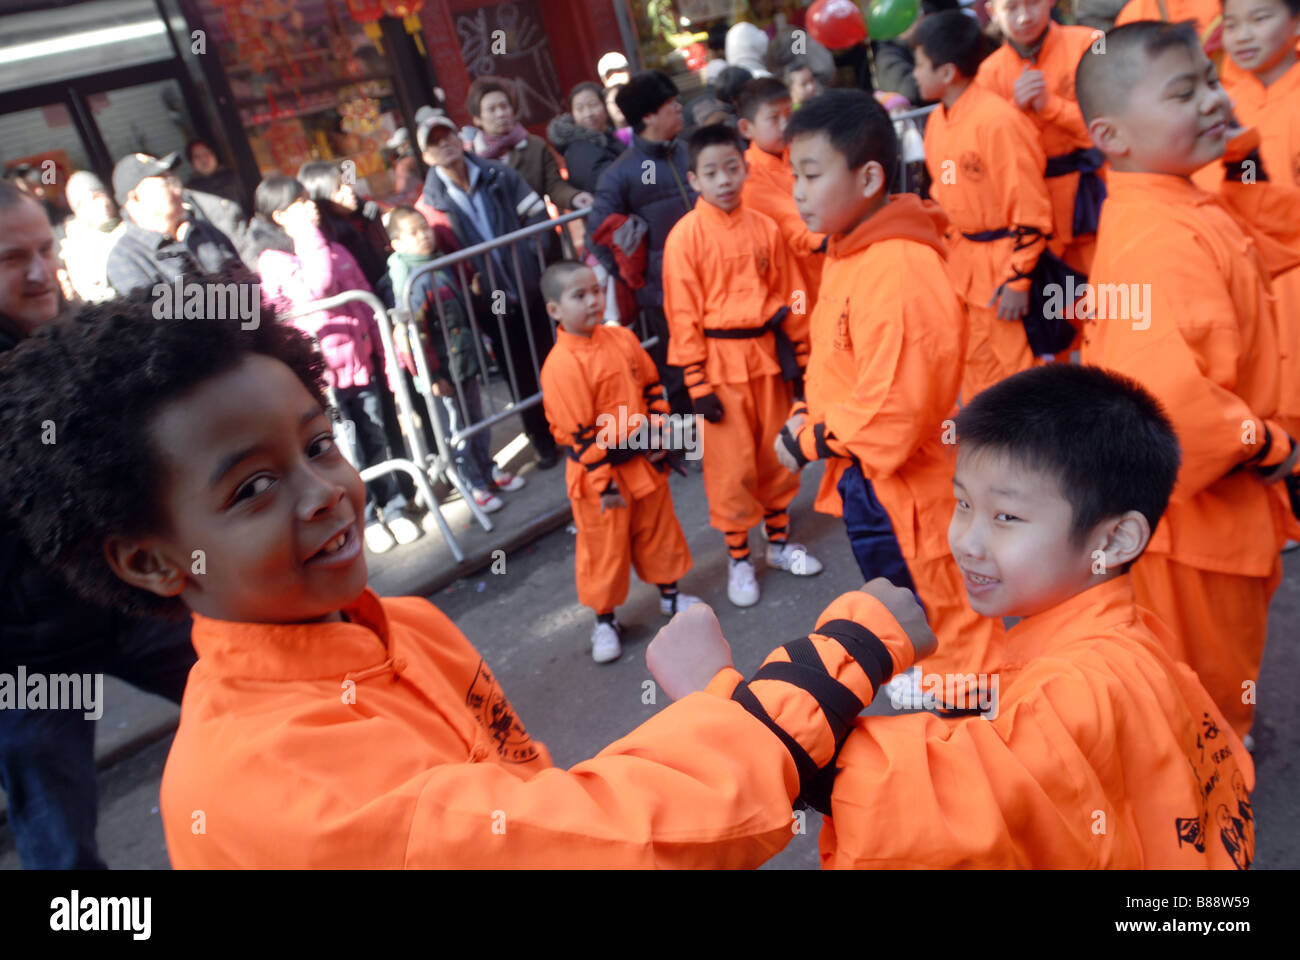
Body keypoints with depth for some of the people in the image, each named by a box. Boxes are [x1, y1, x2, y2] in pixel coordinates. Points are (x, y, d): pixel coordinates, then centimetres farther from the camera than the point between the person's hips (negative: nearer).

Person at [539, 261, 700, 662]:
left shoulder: (622, 339, 0)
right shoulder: (561, 365, -22)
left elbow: (651, 386, 11)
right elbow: (576, 434, -21)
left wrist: (658, 433, 2)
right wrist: (603, 482, -18)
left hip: (644, 461, 6)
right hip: (599, 472, -6)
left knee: (658, 530, 21)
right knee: (603, 549, 9)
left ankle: (669, 593, 42)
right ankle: (604, 619, 28)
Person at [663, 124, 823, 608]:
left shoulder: (765, 227, 3)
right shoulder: (686, 235, -8)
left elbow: (790, 296, 8)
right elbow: (683, 314, -8)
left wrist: (798, 359, 8)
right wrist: (697, 384, -9)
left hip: (768, 353, 4)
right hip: (720, 360, -4)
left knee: (776, 453, 14)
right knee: (731, 465, 4)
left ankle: (780, 541, 33)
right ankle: (738, 558, 21)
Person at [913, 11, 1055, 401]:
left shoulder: (998, 120, -19)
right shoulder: (936, 121, 5)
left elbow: (1031, 209, -17)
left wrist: (1018, 279, -17)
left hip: (1002, 265, -7)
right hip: (960, 262, 8)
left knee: (1012, 367, 3)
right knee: (975, 369, 18)